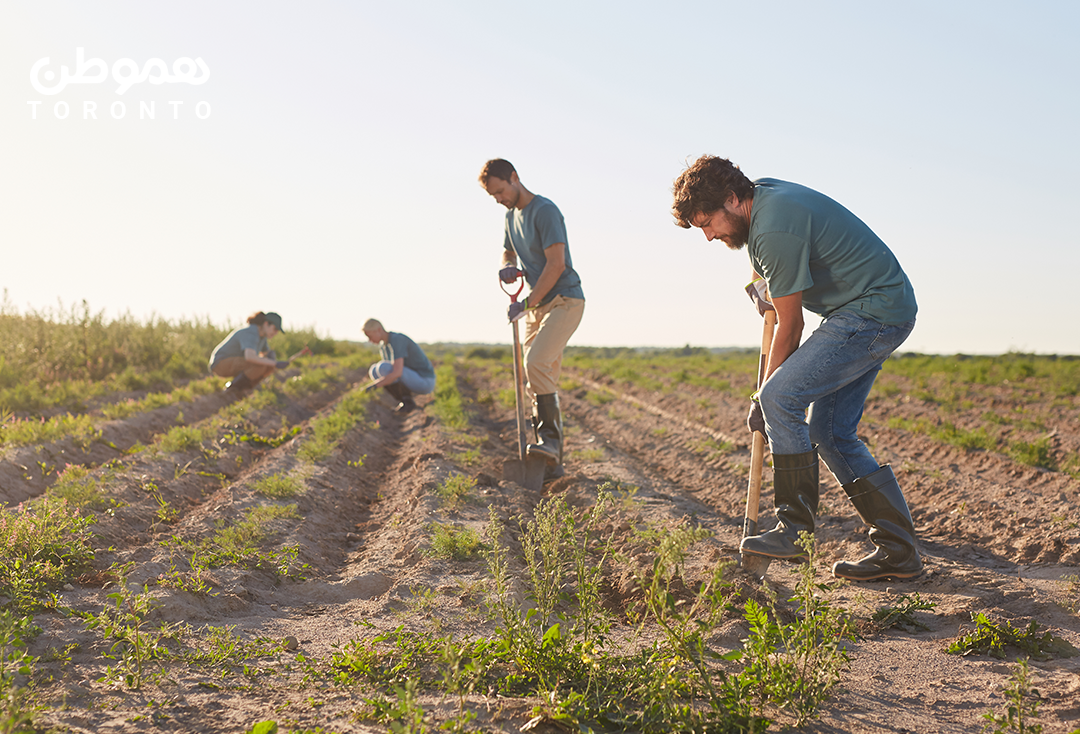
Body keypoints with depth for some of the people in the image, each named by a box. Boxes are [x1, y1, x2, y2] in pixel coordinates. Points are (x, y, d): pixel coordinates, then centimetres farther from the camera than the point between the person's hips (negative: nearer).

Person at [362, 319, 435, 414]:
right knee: (374, 371, 0)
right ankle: (403, 401, 2)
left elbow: (397, 373, -35)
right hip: (413, 381, 9)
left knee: (382, 368, -27)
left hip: (424, 382, -9)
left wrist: (373, 385, -30)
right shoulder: (383, 345, 9)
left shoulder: (397, 340, -23)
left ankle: (408, 402, -12)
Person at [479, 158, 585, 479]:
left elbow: (556, 264, -20)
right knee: (539, 381, 3)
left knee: (536, 363, -27)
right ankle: (552, 462, 5)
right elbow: (508, 252, 28)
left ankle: (550, 438, -21)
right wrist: (507, 267, 2)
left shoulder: (545, 210, -14)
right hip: (537, 305, 9)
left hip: (564, 300, -9)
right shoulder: (511, 215, 14)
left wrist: (526, 303, -19)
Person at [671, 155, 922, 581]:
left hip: (874, 313, -11)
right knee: (829, 431, 6)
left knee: (780, 398, -17)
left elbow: (789, 328, -15)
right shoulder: (764, 193, 7)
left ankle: (795, 531, -10)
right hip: (885, 310, 11)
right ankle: (898, 550, 8)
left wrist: (764, 399, -5)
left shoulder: (776, 231, -23)